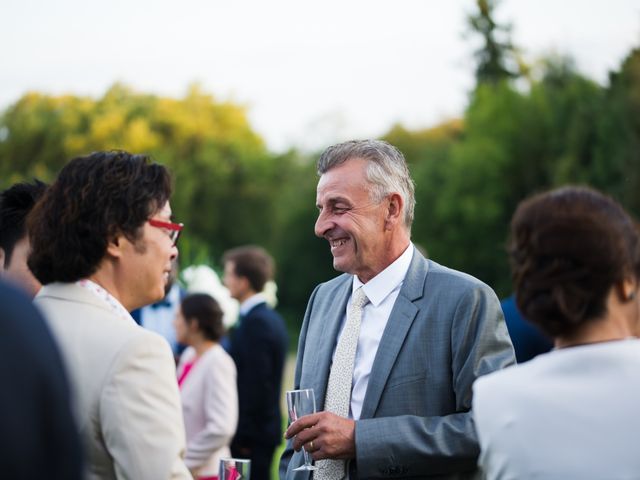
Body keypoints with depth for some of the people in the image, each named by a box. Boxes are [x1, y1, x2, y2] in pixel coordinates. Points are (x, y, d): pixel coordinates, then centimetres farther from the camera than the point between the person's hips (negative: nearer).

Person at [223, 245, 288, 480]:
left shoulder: (256, 322, -16)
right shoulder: (271, 318, 14)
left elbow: (256, 384, -20)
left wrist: (241, 435, -17)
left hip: (251, 434, -10)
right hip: (265, 428, 10)